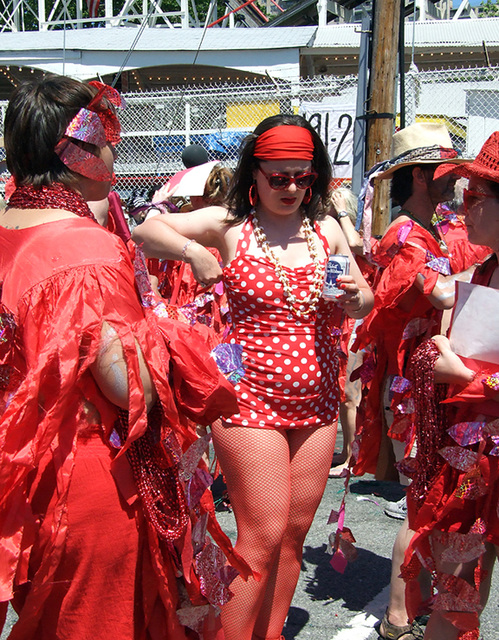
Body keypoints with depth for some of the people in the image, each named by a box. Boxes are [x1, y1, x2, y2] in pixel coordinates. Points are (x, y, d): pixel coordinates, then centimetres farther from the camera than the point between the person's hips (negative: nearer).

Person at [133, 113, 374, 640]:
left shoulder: (327, 231, 7)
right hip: (250, 401, -4)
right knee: (263, 535, -6)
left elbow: (364, 304, 15)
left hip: (316, 406, 5)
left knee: (295, 531, 11)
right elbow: (145, 231, -6)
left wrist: (354, 295, -8)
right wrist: (192, 251, -23)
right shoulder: (230, 226, -3)